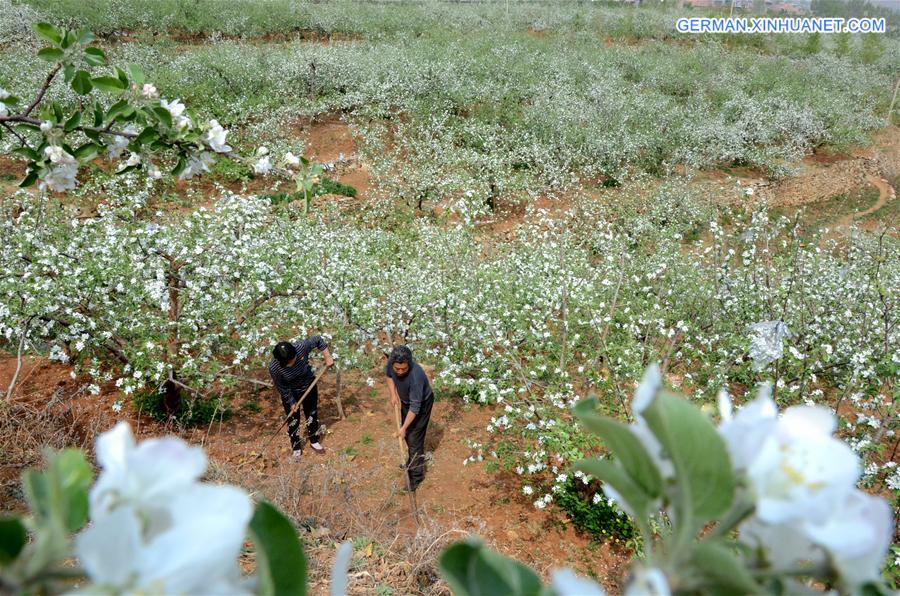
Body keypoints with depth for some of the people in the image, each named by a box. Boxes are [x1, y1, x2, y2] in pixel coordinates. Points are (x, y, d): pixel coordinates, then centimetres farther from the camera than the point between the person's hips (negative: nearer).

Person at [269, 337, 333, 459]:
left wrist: (327, 358, -16)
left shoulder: (302, 347, -35)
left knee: (312, 415, 21)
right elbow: (282, 388, -20)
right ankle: (296, 447, 42)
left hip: (309, 387, 2)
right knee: (293, 421, 15)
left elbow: (318, 339, -16)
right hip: (290, 394, -2)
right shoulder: (274, 368, -35)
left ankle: (314, 441, 47)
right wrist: (292, 403, -12)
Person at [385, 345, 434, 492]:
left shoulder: (415, 376, -42)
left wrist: (404, 428, -29)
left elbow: (415, 407, -34)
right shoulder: (392, 363, -24)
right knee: (407, 435, 23)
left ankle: (416, 475, 15)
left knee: (414, 439, -1)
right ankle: (413, 459, 47)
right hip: (406, 400, 7)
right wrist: (393, 394, -7)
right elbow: (389, 375, 3)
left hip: (421, 404, -7)